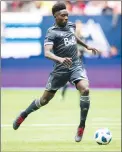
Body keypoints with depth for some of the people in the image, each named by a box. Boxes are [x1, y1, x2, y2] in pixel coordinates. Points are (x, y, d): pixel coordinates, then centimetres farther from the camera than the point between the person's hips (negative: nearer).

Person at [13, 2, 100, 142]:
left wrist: (87, 46, 36)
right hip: (60, 69, -4)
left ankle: (81, 127, -13)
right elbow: (47, 53, -29)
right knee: (45, 99, 8)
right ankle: (23, 115, 36)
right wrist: (60, 59, -46)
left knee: (85, 90, -24)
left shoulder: (71, 25, 6)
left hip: (76, 66, 4)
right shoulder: (52, 32, -14)